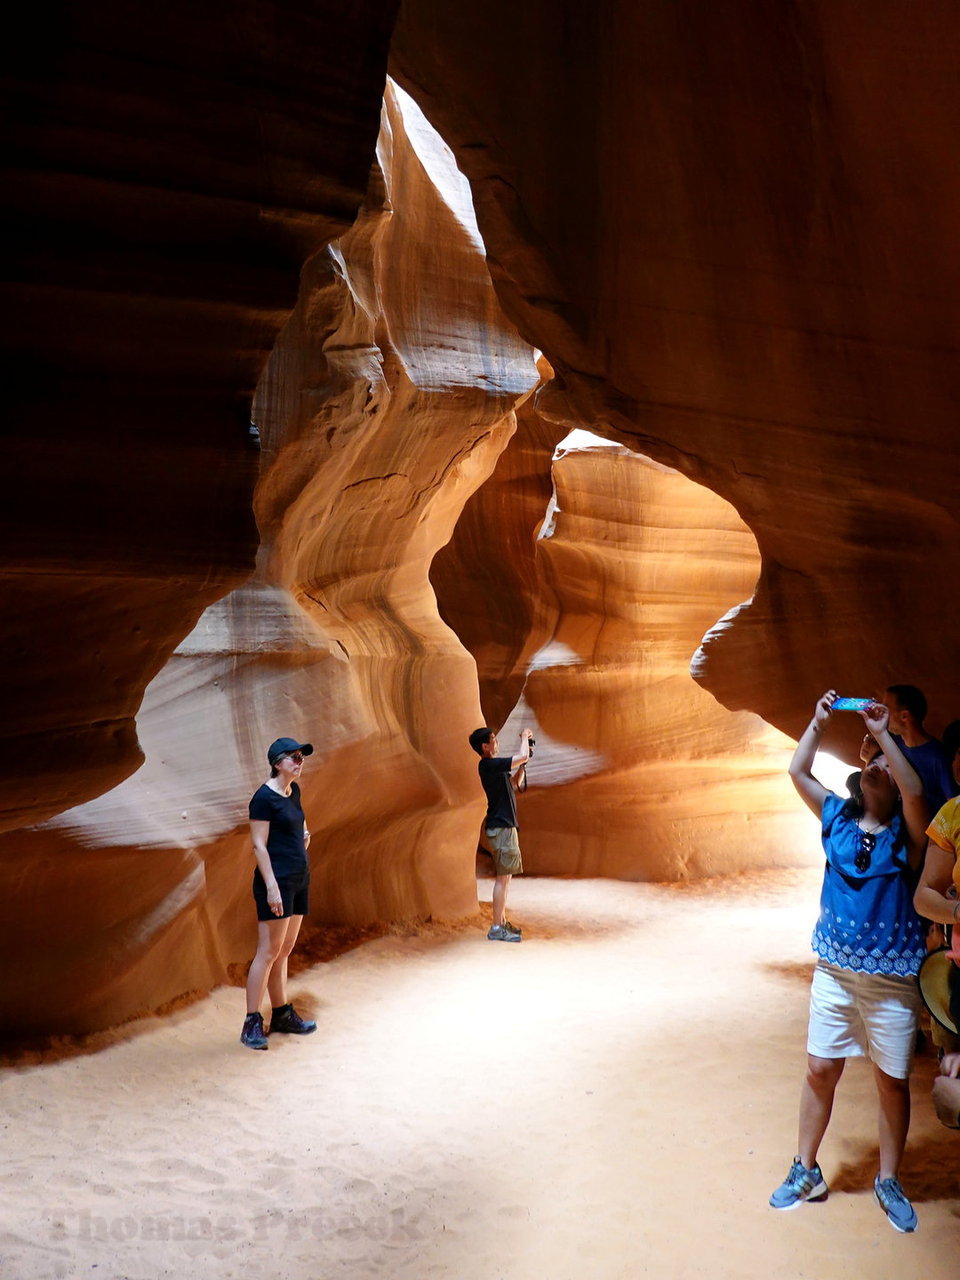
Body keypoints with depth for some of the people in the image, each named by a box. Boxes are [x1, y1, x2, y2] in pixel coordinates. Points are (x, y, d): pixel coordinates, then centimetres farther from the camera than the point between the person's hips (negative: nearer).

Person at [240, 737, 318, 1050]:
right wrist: (271, 886, -21)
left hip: (299, 878, 8)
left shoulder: (293, 791, 12)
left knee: (284, 952, 14)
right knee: (268, 951, -8)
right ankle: (252, 1025, -3)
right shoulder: (264, 797, -12)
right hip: (277, 880, -8)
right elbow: (258, 846, -15)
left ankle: (282, 1015, 22)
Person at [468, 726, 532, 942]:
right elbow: (523, 756, -21)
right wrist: (525, 737, -3)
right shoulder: (489, 765, -17)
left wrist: (521, 766, 11)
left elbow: (514, 782, 25)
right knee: (503, 877, -9)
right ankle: (496, 928, -8)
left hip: (504, 826, 10)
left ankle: (502, 921, 21)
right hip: (501, 827, -10)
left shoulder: (493, 766, 14)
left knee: (505, 876, 15)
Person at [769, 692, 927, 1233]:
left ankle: (890, 1181, 28)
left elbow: (914, 791, -29)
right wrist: (820, 722, -2)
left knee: (892, 1081, 9)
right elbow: (798, 771, 2)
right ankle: (807, 1172, 24)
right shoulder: (839, 818, 3)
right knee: (821, 1069, 8)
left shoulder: (906, 833, -8)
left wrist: (885, 733, -27)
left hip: (891, 979, -3)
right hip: (835, 970, 3)